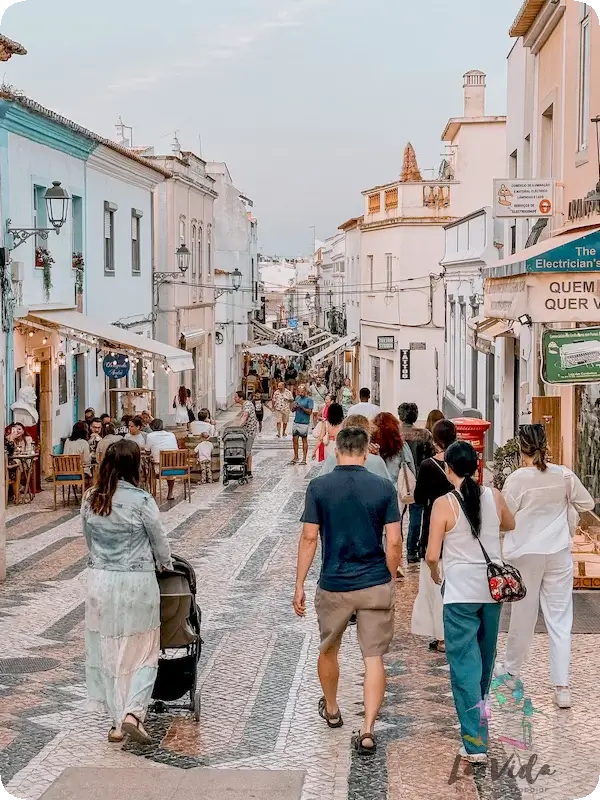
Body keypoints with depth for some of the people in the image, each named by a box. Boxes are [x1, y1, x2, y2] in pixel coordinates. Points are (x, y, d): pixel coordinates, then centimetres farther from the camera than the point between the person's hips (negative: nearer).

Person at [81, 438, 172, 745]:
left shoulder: (90, 499, -1)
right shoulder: (141, 501, -13)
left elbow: (89, 540, 11)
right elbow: (160, 541, -2)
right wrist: (165, 565, 19)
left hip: (100, 581, 4)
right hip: (136, 583, -4)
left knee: (107, 652, 13)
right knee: (142, 652, 8)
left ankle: (116, 721, 17)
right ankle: (133, 713, -6)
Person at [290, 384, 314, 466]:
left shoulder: (309, 399, -7)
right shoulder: (297, 398, 10)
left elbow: (310, 412, -12)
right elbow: (292, 410, 12)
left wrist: (302, 407, -23)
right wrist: (294, 406, -10)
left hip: (304, 423, -6)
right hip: (296, 422, 6)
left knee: (304, 441, 2)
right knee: (295, 439, 7)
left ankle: (304, 459, 6)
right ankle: (295, 457, 17)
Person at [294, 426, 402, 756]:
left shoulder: (319, 487, -5)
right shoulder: (384, 488, -4)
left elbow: (309, 538, -6)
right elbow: (393, 542, -5)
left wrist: (299, 585, 1)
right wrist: (389, 581, 9)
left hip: (334, 586, 0)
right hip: (376, 584, 0)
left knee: (329, 650, 23)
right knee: (374, 658, 4)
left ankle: (331, 710, 41)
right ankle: (367, 730, -4)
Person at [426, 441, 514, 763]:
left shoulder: (444, 504, -13)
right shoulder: (494, 497, -1)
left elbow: (432, 555, -12)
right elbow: (510, 524, 20)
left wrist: (435, 574, 8)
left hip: (460, 592, -5)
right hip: (493, 588, 5)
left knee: (464, 664, -1)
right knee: (485, 659, 21)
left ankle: (475, 743, -6)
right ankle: (477, 718, 41)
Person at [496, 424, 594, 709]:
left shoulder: (517, 478, -13)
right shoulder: (564, 475, -5)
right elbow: (587, 504, 7)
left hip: (525, 554, -2)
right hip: (558, 554, 2)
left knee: (523, 615, 15)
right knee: (560, 619, 4)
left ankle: (511, 668, 35)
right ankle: (561, 686, -1)